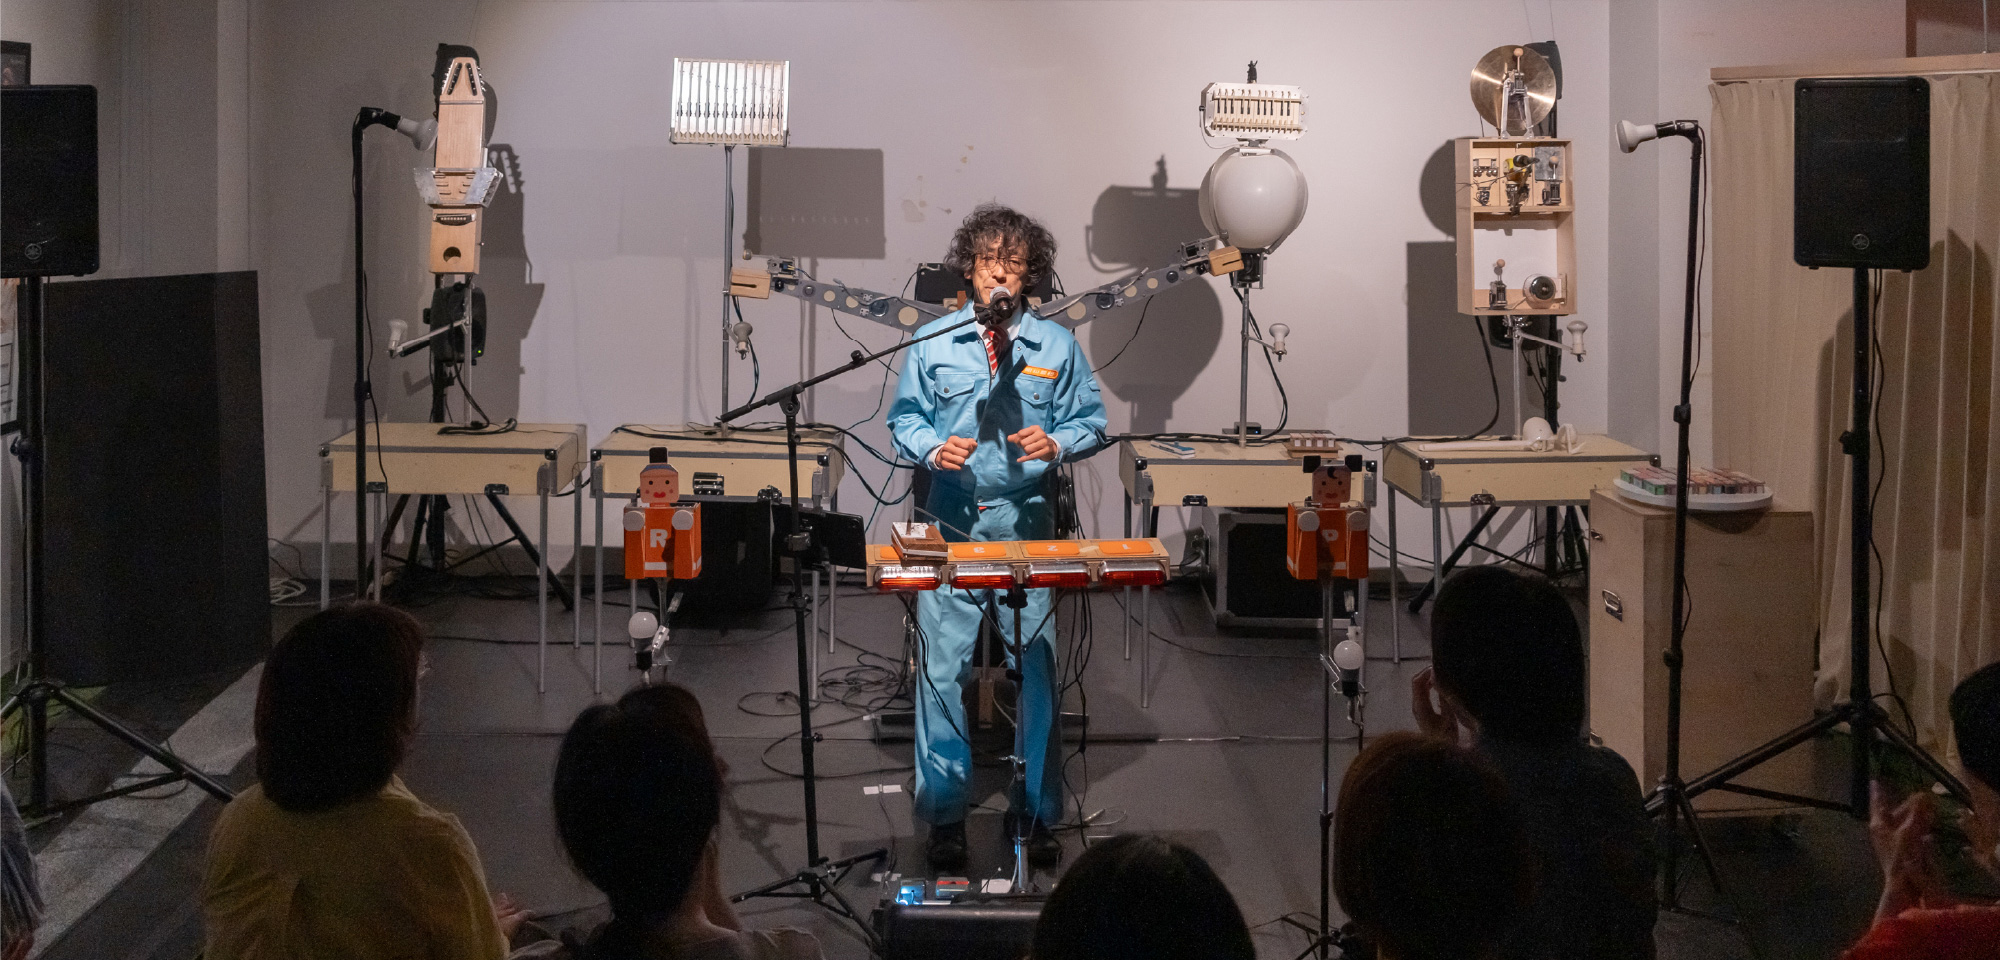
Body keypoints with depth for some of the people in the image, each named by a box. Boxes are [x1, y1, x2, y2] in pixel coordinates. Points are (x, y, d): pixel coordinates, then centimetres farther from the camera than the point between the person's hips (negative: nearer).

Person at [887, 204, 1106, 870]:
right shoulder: (933, 343, 4)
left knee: (1035, 670, 2)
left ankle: (1036, 814, 13)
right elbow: (903, 419, 10)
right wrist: (934, 448, -11)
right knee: (944, 670, 0)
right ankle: (944, 814, 10)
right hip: (951, 523, 0)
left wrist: (1055, 445, -12)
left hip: (1027, 523, 0)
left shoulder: (1057, 346, 4)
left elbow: (1091, 422, 8)